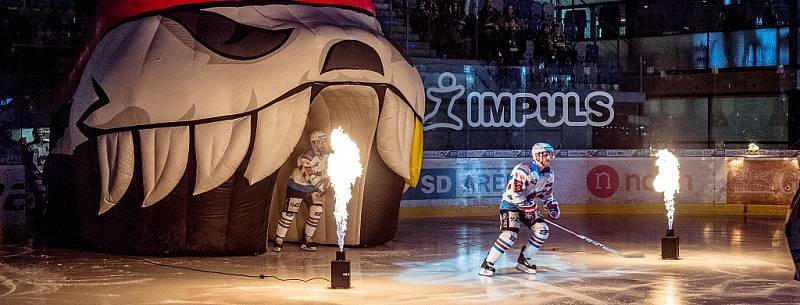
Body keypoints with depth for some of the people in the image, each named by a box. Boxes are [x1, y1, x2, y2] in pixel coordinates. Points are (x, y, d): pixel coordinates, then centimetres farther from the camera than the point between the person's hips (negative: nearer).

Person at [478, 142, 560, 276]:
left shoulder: (548, 173, 3)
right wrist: (529, 207, -25)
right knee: (510, 234, -24)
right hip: (511, 204, -8)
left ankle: (524, 261, 6)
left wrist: (552, 205, 2)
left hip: (528, 206, 8)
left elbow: (546, 192, 18)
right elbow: (513, 192, -30)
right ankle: (487, 264, -17)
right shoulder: (524, 170, -25)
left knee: (542, 230, -5)